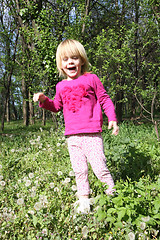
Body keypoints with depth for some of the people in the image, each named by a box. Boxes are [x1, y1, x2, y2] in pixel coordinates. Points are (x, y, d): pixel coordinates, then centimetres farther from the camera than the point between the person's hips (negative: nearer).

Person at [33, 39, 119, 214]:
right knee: (79, 170, 11)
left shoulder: (91, 79, 1)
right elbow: (57, 106, 23)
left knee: (99, 168, -5)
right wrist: (44, 100, 5)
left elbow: (105, 99, 4)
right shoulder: (61, 86, 12)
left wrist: (112, 119, -7)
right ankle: (84, 200, 27)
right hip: (72, 136, 4)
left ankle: (113, 193, 17)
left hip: (91, 134, -4)